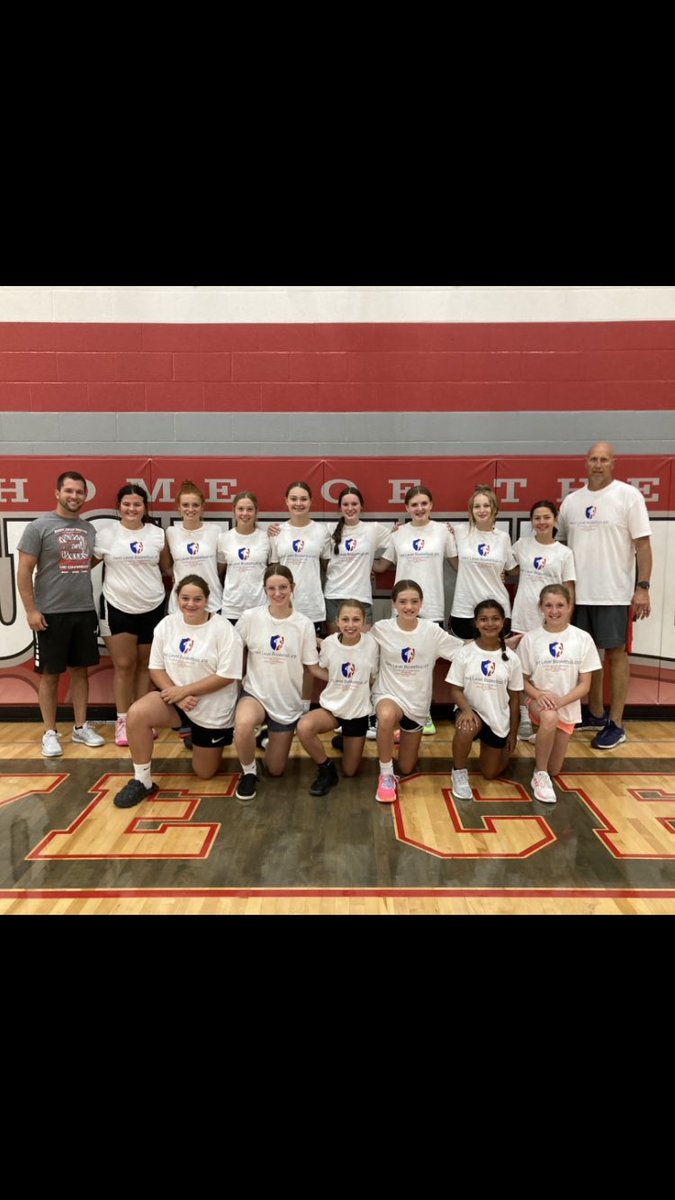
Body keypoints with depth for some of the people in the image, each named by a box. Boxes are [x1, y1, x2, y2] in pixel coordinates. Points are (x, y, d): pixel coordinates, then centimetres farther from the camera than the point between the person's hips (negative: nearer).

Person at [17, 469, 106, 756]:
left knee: (80, 670, 11)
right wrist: (31, 610, -13)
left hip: (85, 612, 5)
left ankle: (81, 727, 22)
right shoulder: (38, 527, -6)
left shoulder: (89, 529, 9)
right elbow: (23, 572, -7)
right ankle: (50, 733, 16)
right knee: (50, 674, 5)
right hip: (50, 614, -4)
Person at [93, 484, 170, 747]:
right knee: (124, 665, 3)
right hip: (118, 607, -2)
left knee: (145, 664, 12)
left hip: (152, 607, 2)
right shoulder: (106, 533, -2)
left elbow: (167, 567, 11)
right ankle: (122, 721, 14)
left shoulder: (157, 534, 3)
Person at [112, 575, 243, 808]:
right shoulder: (166, 625, -3)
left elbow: (226, 676, -20)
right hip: (175, 698, 3)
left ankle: (200, 741, 41)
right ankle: (142, 781, -9)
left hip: (213, 710, -3)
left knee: (204, 773, 8)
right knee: (136, 714, -27)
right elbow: (156, 668, -1)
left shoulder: (223, 630, -17)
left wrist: (184, 691, -22)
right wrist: (178, 696, -18)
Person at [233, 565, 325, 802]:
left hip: (288, 702, 1)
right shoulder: (250, 617, -9)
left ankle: (272, 737, 43)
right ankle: (248, 773, -6)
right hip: (255, 693, -1)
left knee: (275, 770, 9)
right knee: (243, 725, -37)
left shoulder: (304, 624, -8)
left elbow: (313, 667, -3)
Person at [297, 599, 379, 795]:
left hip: (358, 712, 0)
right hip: (331, 706, 0)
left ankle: (344, 741, 43)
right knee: (304, 728, -33)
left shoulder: (372, 644, -15)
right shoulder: (328, 643, -13)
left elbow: (374, 677, 0)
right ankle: (327, 770, -7)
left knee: (349, 771, 9)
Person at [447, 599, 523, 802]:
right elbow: (456, 689, -8)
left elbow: (514, 698, 2)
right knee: (466, 728, -39)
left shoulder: (511, 658, -5)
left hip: (499, 719, 2)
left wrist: (513, 733, 5)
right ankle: (459, 773, -11)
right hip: (472, 712, -2)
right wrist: (466, 710, -29)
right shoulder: (465, 652, -11)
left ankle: (504, 748, 44)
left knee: (490, 774, 9)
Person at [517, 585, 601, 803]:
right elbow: (522, 680, -3)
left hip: (567, 706, 2)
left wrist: (560, 701, -21)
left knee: (554, 769, 8)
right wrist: (539, 695, -23)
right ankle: (539, 775, -18)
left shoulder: (582, 638, -8)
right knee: (549, 718, -38)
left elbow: (585, 685, -5)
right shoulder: (530, 638, -8)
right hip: (539, 701, -2)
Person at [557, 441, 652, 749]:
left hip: (614, 593, -4)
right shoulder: (571, 500, 8)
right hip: (579, 593, 5)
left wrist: (643, 587, -13)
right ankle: (596, 715, 28)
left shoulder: (629, 496, -5)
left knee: (616, 654, 3)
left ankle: (616, 725, 12)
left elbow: (643, 543, -7)